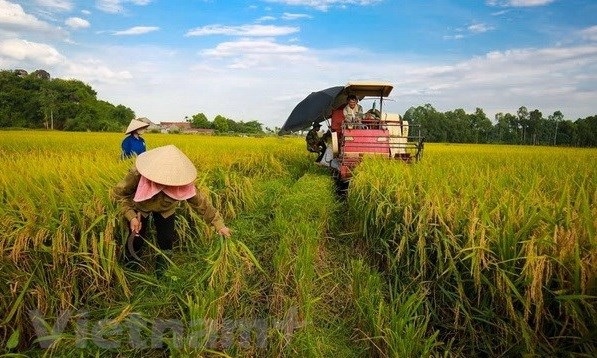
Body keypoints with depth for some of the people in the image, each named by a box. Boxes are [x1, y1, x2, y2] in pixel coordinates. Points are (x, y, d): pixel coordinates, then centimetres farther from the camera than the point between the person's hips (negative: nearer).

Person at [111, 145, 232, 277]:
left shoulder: (183, 183, -40)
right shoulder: (138, 174, -42)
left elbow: (200, 202, -26)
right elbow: (119, 193, -23)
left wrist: (219, 224, -25)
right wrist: (131, 217, -33)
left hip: (165, 209, 1)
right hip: (140, 207, -1)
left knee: (166, 239, -4)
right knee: (135, 240, -3)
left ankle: (162, 268, 30)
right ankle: (129, 267, 33)